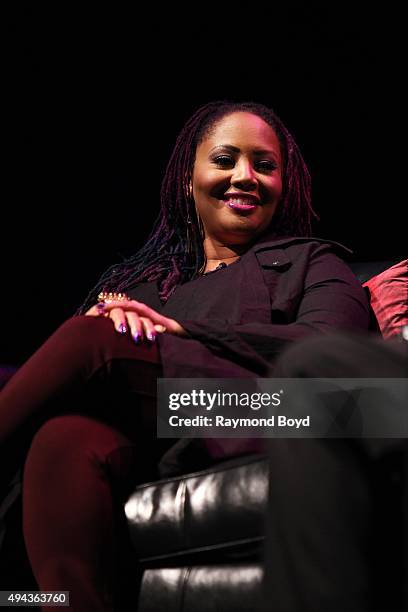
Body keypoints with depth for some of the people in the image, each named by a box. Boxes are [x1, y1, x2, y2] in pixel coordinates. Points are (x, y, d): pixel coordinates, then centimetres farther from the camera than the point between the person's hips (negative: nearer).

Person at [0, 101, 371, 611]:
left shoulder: (310, 262, 22)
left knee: (96, 339, -24)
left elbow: (328, 347, 0)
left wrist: (182, 330, -4)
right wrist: (111, 313, -6)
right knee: (66, 439, -34)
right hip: (138, 450, 3)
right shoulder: (136, 277, 32)